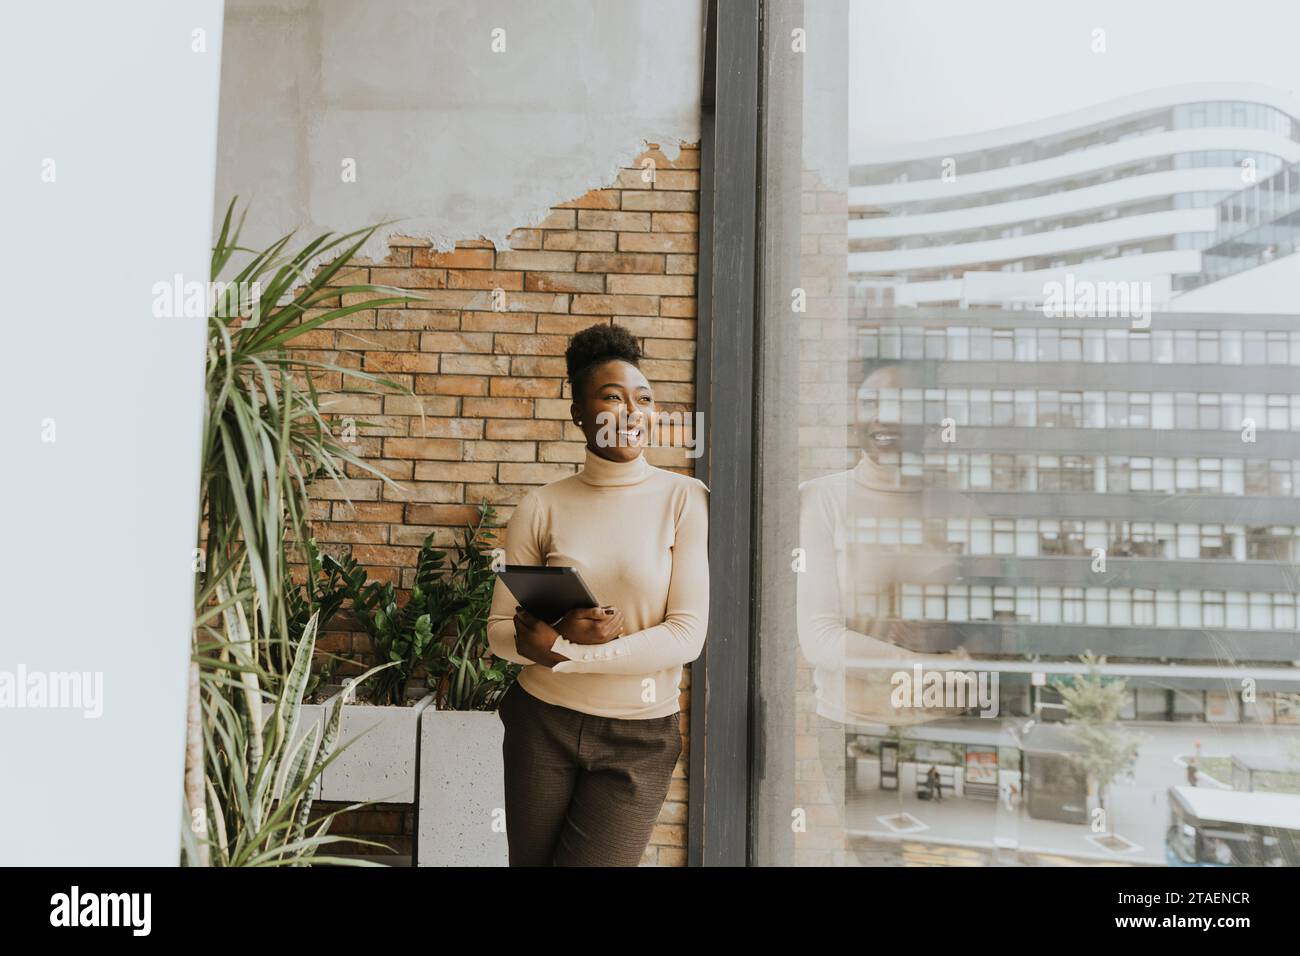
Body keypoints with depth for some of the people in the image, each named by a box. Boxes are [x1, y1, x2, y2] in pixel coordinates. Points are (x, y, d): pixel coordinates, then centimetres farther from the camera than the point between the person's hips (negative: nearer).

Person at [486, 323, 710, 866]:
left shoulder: (685, 499, -8)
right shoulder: (540, 508, -3)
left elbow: (687, 634, -14)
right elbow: (500, 630, 0)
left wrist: (559, 652, -19)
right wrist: (566, 633, -22)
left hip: (640, 739, -2)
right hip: (542, 725, 2)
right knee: (529, 862, 16)